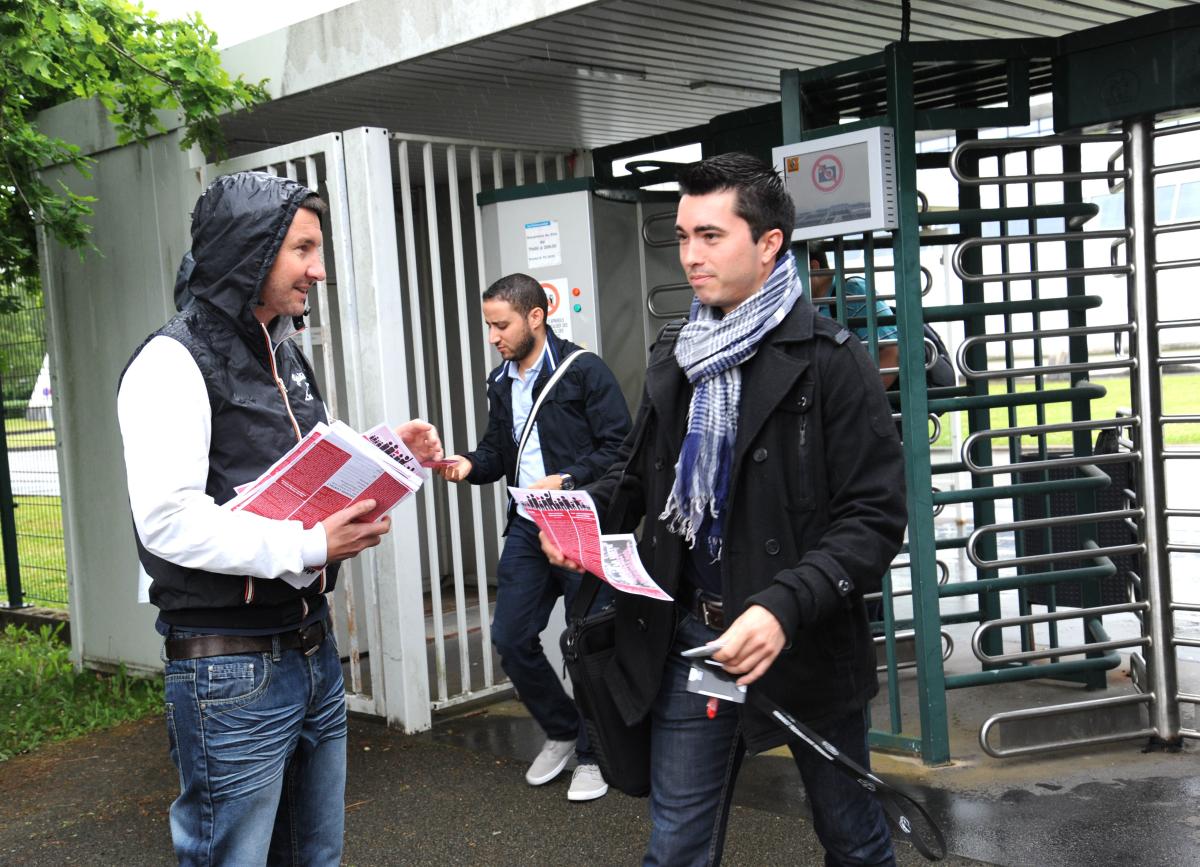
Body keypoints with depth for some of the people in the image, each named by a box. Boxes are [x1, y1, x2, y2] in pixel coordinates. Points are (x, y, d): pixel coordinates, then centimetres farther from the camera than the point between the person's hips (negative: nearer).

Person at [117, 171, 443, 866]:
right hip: (231, 671, -8)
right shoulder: (174, 363, -14)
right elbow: (169, 521, -25)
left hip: (313, 648, 9)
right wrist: (310, 546, -26)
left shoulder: (285, 356, 13)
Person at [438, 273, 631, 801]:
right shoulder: (501, 382, 12)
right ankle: (561, 732, 28)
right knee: (510, 638, 5)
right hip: (527, 526, 7)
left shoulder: (584, 370, -10)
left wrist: (567, 480, -23)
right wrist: (470, 465, -1)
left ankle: (591, 755, 21)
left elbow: (619, 447, -13)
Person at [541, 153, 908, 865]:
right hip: (691, 641, 5)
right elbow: (637, 473, 19)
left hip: (805, 640, -4)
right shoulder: (675, 365, 7)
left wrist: (785, 608, -29)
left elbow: (875, 514, -16)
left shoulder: (830, 361, -12)